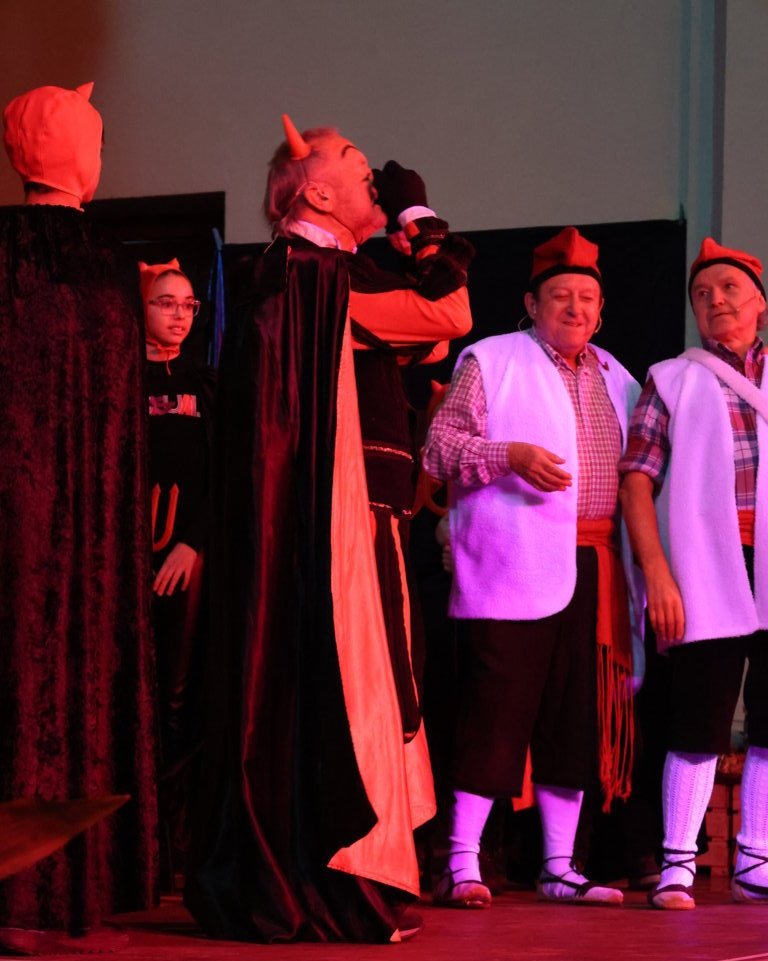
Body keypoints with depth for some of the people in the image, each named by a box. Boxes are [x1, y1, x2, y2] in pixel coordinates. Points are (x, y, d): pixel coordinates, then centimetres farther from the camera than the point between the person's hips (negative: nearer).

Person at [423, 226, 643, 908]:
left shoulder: (614, 380, 20)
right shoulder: (491, 362, 2)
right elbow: (440, 446, -5)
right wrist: (511, 455, -19)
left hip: (592, 568, 6)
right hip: (514, 568, -6)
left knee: (576, 718, 7)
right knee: (497, 711, -9)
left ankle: (560, 869, 13)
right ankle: (461, 866, -6)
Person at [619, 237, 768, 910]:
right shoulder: (672, 381, 9)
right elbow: (637, 481, 1)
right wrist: (657, 573, -10)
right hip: (706, 573, -3)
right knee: (699, 724, -4)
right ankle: (677, 865, 1)